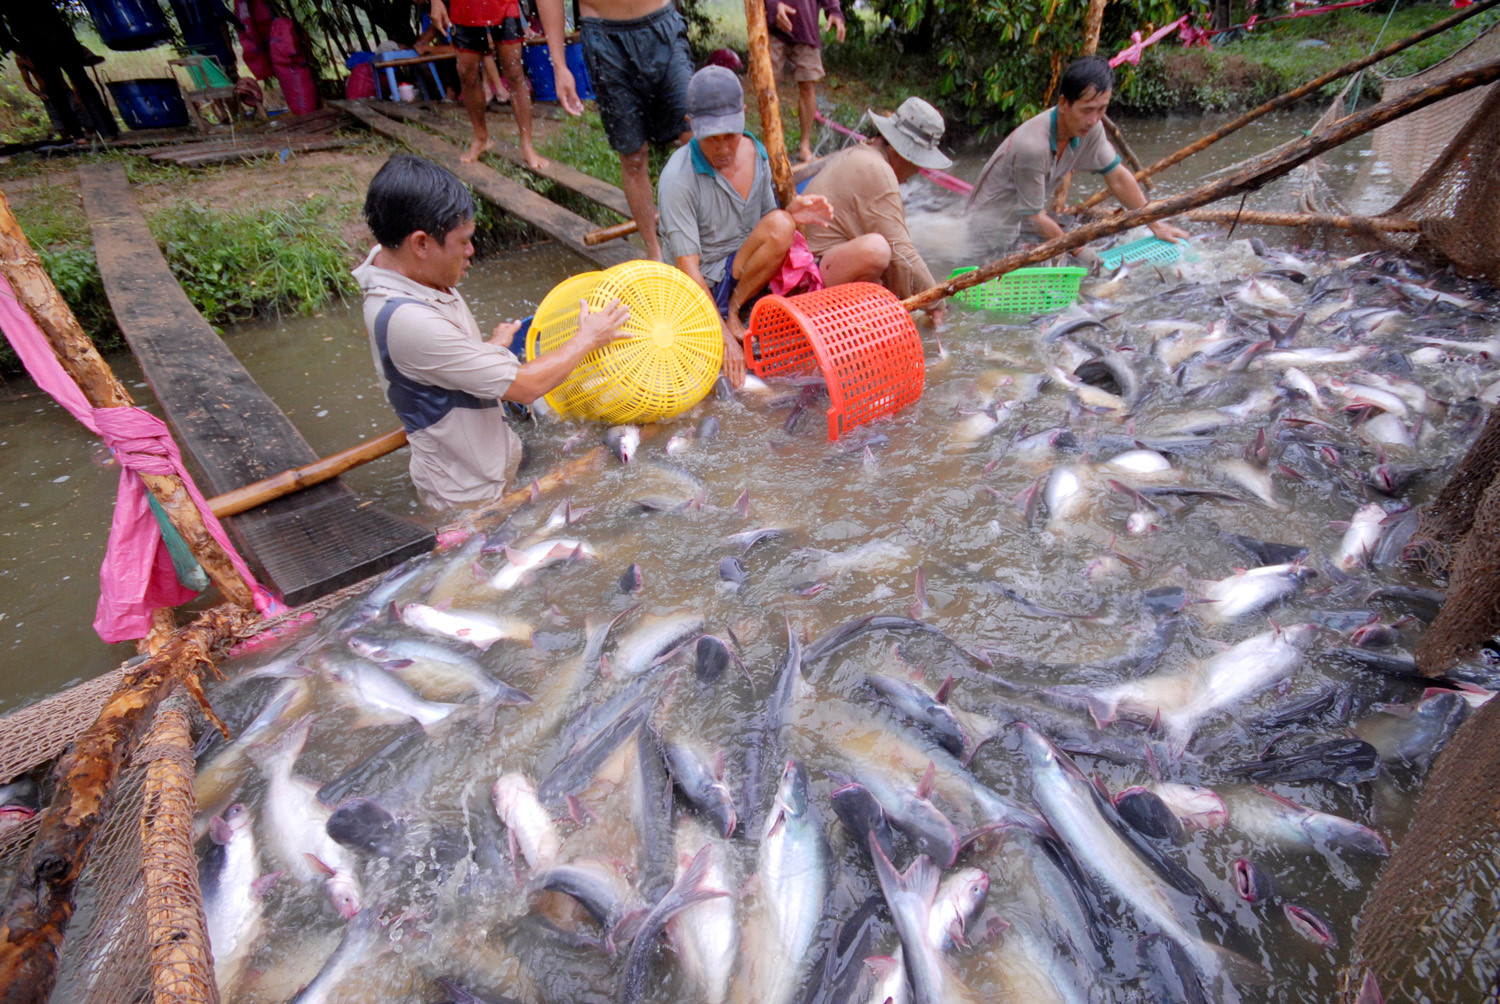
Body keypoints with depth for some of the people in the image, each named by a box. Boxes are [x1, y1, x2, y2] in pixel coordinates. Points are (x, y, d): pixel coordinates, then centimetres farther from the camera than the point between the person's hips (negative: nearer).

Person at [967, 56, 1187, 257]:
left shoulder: (1090, 128, -9)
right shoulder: (1031, 145, -32)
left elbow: (1118, 178, 3)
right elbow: (1034, 216, -23)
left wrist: (1155, 225, 4)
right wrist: (1081, 252, -16)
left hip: (1026, 223, 8)